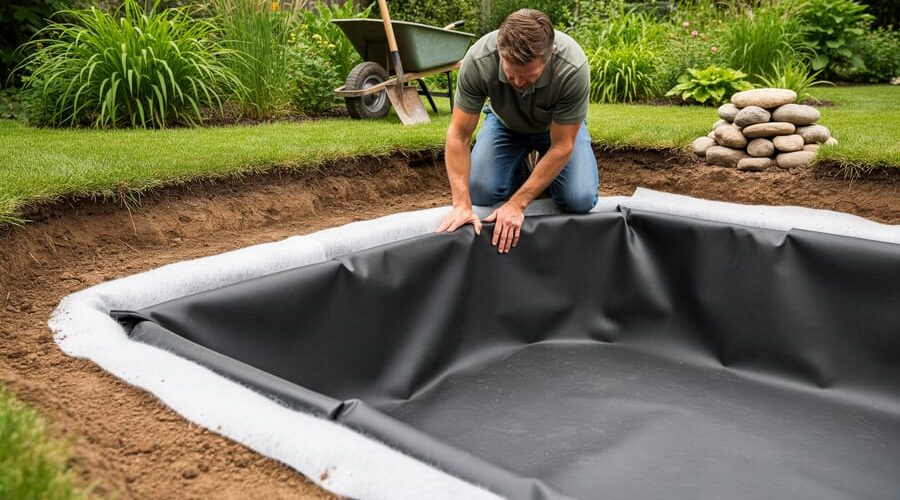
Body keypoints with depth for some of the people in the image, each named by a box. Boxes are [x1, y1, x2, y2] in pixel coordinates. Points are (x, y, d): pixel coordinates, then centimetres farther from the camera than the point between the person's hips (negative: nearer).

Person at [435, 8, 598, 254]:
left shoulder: (573, 67, -39)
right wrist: (462, 205, -34)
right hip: (505, 123, 1)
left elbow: (561, 146, -30)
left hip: (559, 126, -1)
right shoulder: (478, 60, -36)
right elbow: (459, 135, -27)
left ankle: (546, 176, 13)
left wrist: (516, 204, -32)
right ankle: (519, 172, 14)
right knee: (480, 192, -18)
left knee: (580, 200, -21)